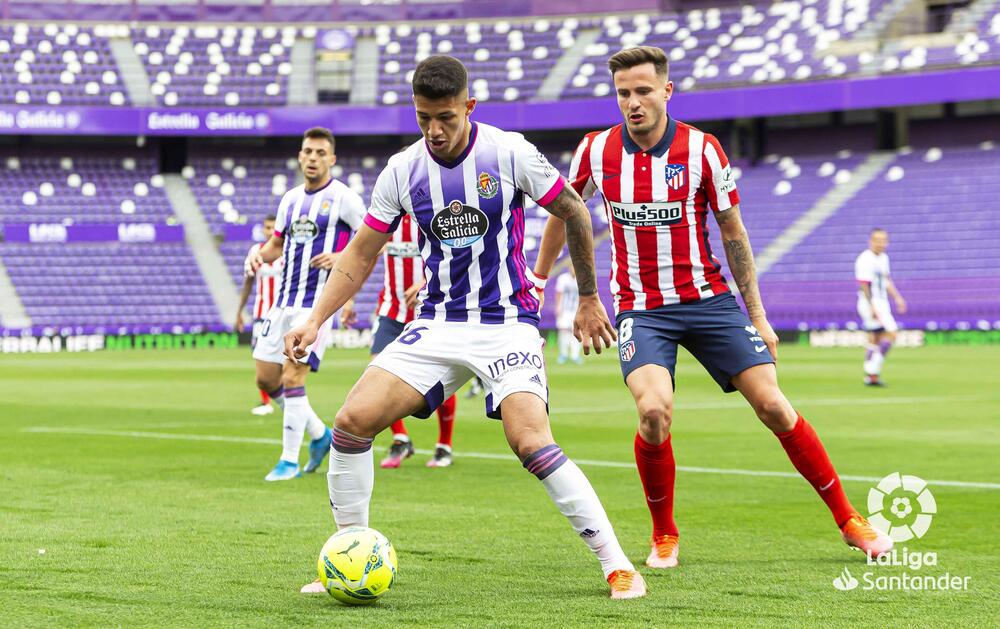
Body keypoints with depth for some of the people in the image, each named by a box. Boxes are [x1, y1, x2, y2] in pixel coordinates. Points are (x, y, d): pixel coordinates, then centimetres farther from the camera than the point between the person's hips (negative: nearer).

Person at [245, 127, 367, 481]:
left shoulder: (343, 198, -5)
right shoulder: (291, 199, 14)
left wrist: (342, 257, -18)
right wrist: (260, 255, 3)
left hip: (318, 302, -8)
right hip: (284, 301, 8)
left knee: (292, 378, -14)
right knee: (266, 379, 8)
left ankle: (289, 461, -4)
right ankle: (320, 435, 25)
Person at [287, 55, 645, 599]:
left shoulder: (510, 153, -10)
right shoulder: (401, 171, 0)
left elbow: (575, 214, 3)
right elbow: (361, 253, 9)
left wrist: (589, 299, 9)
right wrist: (315, 321, -2)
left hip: (507, 324, -4)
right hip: (437, 324, 4)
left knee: (531, 442, -25)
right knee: (352, 420, -12)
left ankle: (617, 566, -15)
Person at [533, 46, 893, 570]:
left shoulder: (702, 149, -7)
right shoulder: (596, 151, -4)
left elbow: (733, 234, 2)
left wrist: (757, 315, 3)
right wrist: (538, 280, 21)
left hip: (708, 299, 0)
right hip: (639, 308, 0)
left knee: (772, 405, -7)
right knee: (654, 410, -25)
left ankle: (849, 520, 8)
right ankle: (664, 536, -1)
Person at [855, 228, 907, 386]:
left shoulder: (883, 258, 13)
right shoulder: (865, 260, -16)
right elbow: (864, 286, -20)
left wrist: (897, 298, 16)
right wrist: (872, 308, -25)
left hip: (881, 302, 9)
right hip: (870, 303, -9)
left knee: (874, 339, 12)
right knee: (890, 333, -15)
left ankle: (871, 376, 17)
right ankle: (873, 371, -13)